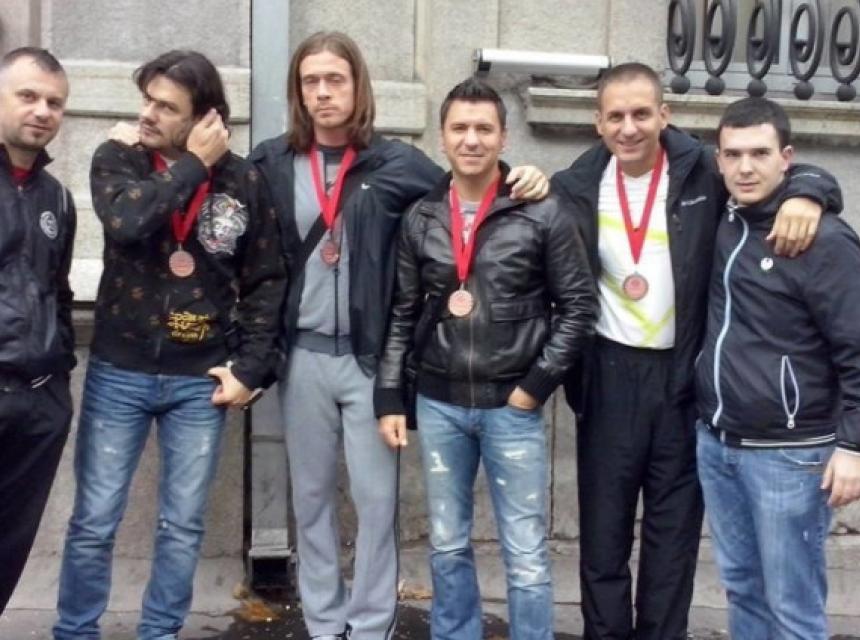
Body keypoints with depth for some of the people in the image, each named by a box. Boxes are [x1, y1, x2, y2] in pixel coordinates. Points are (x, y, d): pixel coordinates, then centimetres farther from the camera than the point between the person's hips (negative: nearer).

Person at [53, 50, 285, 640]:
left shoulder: (243, 180, -1)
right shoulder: (117, 160, -1)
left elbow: (267, 281, 3)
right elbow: (127, 220, -24)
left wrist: (250, 368, -2)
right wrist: (193, 164, -16)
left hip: (200, 381, 1)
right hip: (119, 374, 0)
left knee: (183, 525, 10)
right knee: (95, 521, 7)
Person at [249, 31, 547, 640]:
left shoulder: (396, 161, -3)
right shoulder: (272, 162, 2)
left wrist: (523, 182, -18)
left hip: (371, 355, -2)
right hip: (304, 354, 2)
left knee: (376, 496, 5)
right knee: (311, 494, 13)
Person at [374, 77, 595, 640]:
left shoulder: (543, 214, -7)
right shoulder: (420, 219, 3)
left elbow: (578, 306, -4)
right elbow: (402, 315, 7)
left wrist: (536, 385, -8)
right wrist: (391, 398, 3)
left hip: (512, 406, -3)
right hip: (438, 404, 3)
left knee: (526, 556, 4)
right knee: (448, 547, 15)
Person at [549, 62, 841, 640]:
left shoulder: (705, 174, -5)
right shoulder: (575, 187, 0)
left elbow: (792, 173, 0)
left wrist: (805, 195, -21)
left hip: (685, 377, -1)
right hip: (608, 377, 1)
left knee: (675, 533, 12)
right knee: (603, 533, 10)